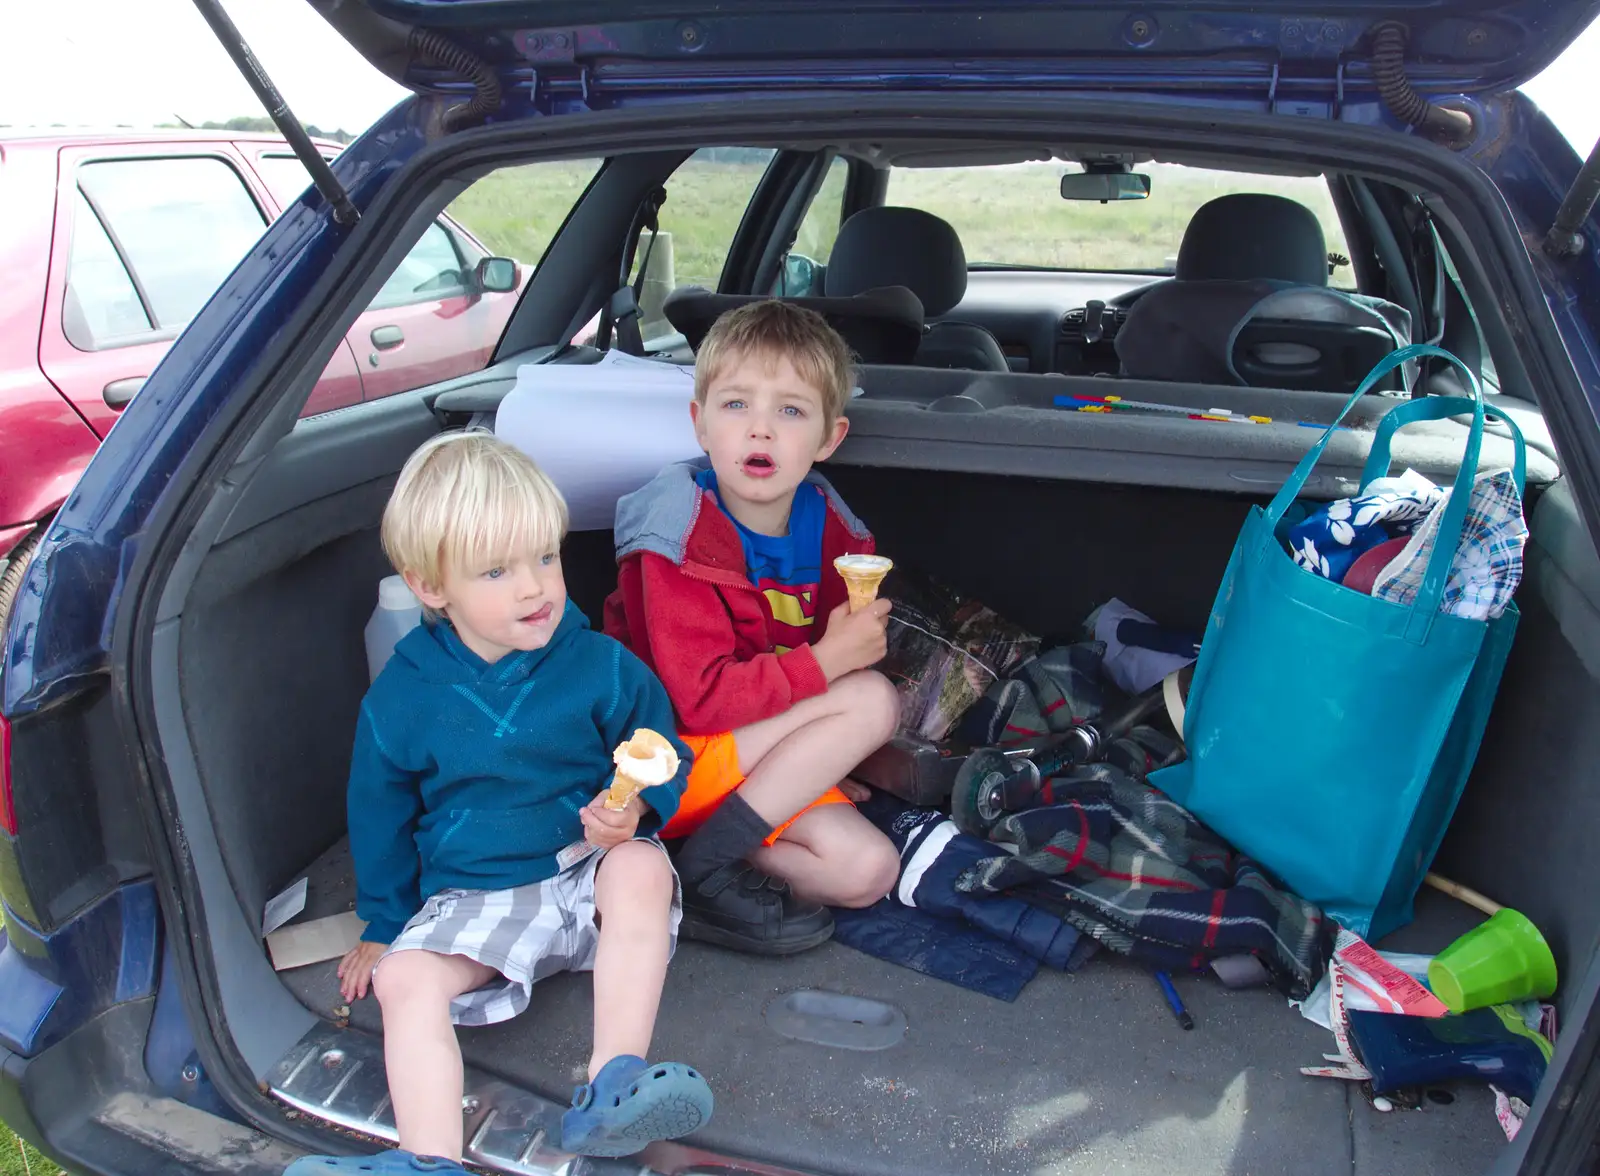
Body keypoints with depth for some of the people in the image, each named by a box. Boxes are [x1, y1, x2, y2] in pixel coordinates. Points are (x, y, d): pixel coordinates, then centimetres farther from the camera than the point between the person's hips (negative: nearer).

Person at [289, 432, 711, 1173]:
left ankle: (611, 1085, -35)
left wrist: (634, 811, -21)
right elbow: (381, 818, 11)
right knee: (404, 978, -24)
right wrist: (383, 926, 17)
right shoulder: (401, 697, -3)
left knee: (642, 869, -32)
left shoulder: (601, 666, -7)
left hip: (586, 866, -1)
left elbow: (661, 763, 2)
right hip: (470, 899, 2)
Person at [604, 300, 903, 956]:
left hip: (769, 751, 6)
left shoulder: (829, 526, 0)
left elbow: (842, 645, 14)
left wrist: (829, 757, 4)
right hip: (668, 752, -6)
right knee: (873, 699, -23)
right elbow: (701, 698, -24)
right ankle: (701, 865, -19)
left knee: (866, 871, -13)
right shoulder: (679, 539, -19)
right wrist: (827, 662, -21)